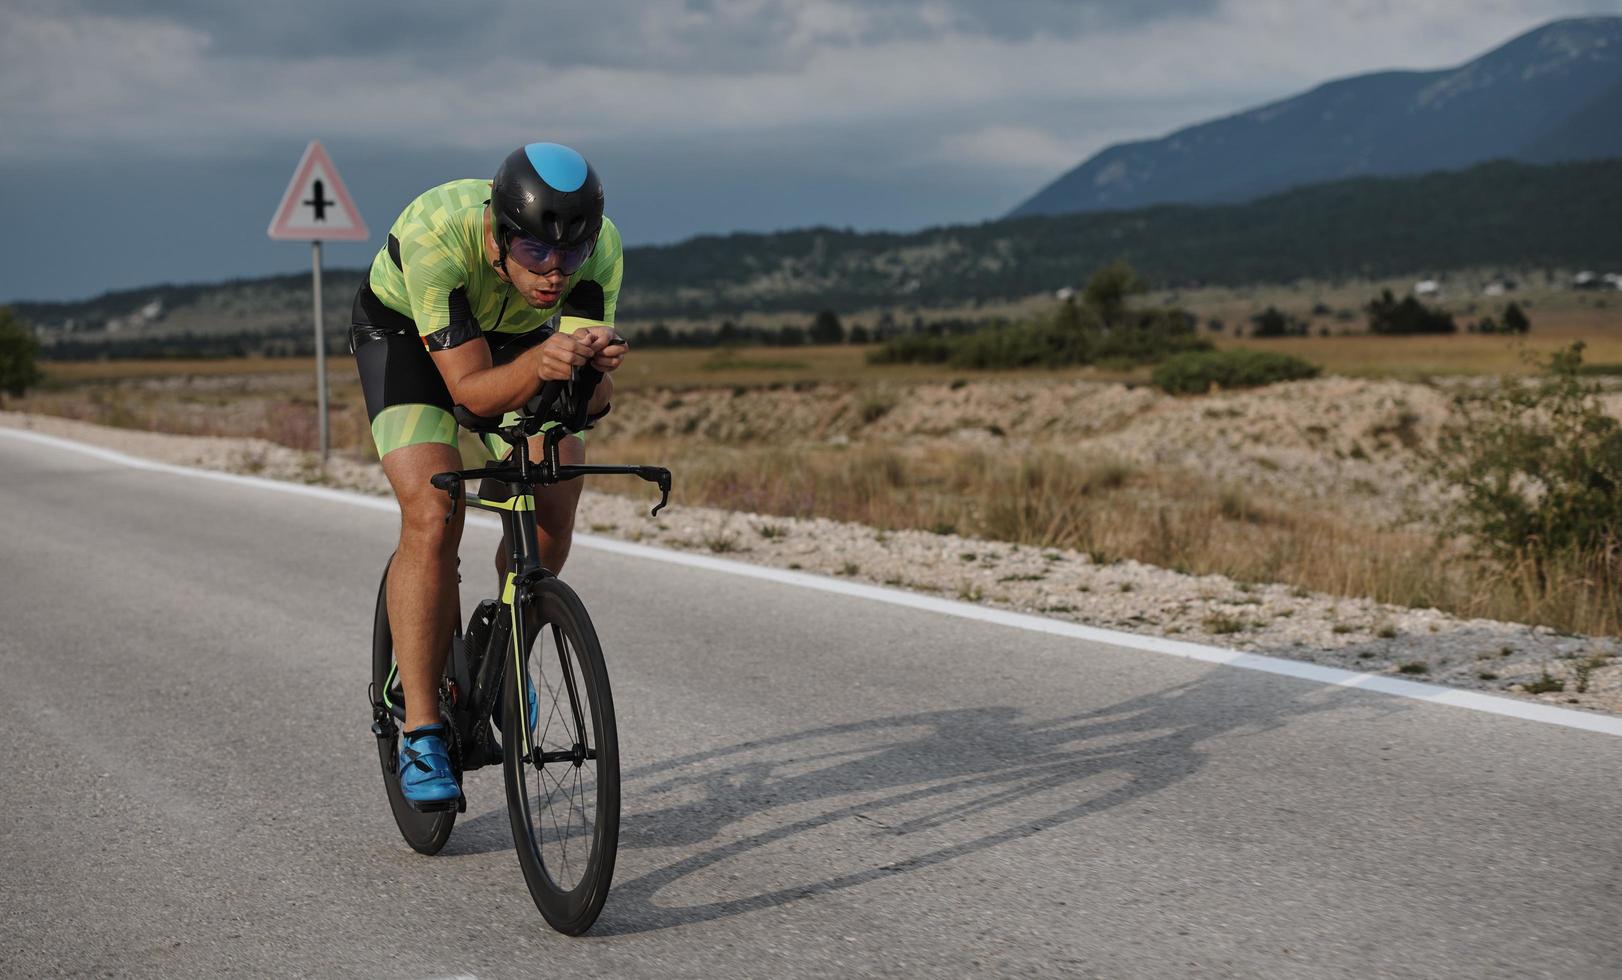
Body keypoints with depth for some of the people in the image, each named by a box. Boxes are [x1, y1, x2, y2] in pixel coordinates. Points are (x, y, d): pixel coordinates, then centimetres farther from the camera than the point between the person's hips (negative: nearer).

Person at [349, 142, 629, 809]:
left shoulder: (600, 246, -31)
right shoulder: (435, 235, -40)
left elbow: (591, 400, -31)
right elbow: (472, 390, -38)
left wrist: (597, 365, -53)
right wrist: (540, 362, -58)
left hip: (517, 336, 3)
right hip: (405, 332, -3)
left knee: (552, 511, -13)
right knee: (434, 517, -22)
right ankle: (422, 732, -13)